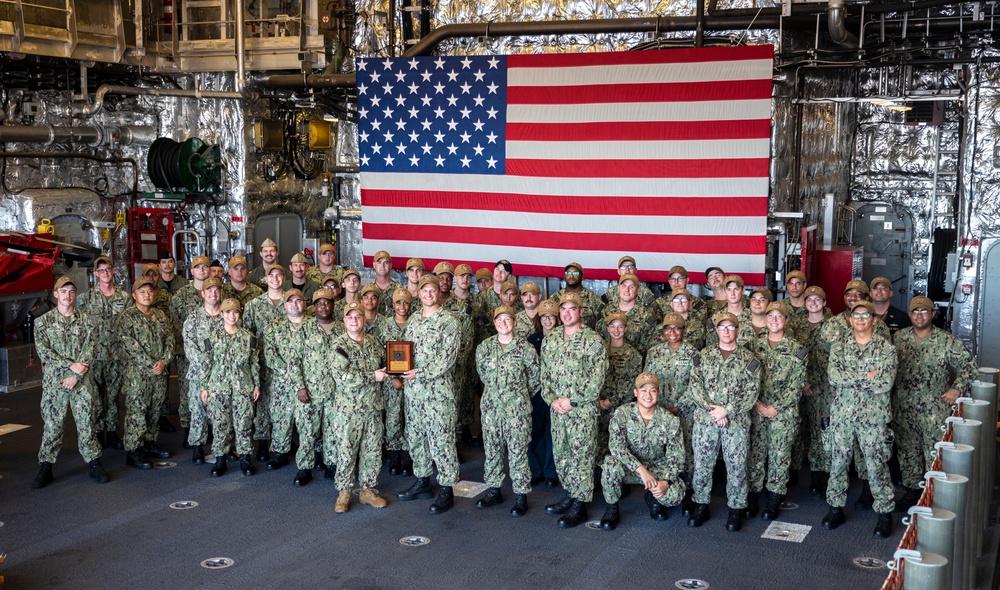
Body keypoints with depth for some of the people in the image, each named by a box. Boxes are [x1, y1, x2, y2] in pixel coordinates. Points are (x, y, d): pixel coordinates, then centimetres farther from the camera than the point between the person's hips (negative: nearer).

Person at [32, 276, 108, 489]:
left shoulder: (87, 321, 4)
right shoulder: (43, 322, 4)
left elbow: (90, 351, -2)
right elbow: (43, 351, -5)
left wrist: (75, 375, -12)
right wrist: (70, 365, -14)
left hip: (81, 381, 0)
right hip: (53, 381, 0)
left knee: (86, 423, 2)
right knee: (52, 424, 2)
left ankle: (95, 465, 10)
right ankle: (45, 468, 10)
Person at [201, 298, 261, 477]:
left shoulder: (248, 337, 3)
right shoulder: (213, 337, 2)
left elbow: (255, 362, 6)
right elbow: (206, 363, 5)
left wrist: (257, 384, 3)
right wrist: (204, 387, 3)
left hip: (243, 387, 0)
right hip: (218, 387, 0)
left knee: (243, 423, 2)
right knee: (221, 424, 4)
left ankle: (245, 458, 14)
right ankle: (220, 459, 14)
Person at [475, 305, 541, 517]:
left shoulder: (525, 348, -5)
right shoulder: (484, 347, 4)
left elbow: (535, 378, 3)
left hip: (517, 408, -3)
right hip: (491, 407, 4)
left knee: (518, 451, -2)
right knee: (492, 450, 11)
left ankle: (521, 496, 6)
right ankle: (493, 490, 24)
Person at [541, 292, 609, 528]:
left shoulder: (592, 341, -9)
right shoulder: (550, 339, 8)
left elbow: (596, 379, -13)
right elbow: (544, 373, 11)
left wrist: (573, 401, -15)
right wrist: (552, 400, -3)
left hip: (583, 409, -6)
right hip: (557, 409, 6)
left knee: (581, 456, -2)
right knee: (560, 454, 14)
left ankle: (580, 505, 6)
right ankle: (570, 496, 29)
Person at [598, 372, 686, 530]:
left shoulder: (670, 420, -9)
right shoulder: (622, 414, -13)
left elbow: (676, 456, -8)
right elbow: (616, 446, -24)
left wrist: (666, 481, -25)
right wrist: (641, 469, -33)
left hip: (657, 468, 1)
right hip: (630, 468, -1)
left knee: (675, 495, -27)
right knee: (611, 464, -35)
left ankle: (654, 498, 13)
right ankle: (612, 509, -8)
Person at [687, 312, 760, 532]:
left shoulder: (748, 359, 1)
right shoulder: (704, 355, 7)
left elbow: (752, 392, -6)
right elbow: (694, 385, -1)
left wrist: (727, 410, -14)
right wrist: (711, 409, -14)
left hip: (737, 422, -1)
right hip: (704, 420, 2)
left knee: (736, 467, 4)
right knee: (702, 465, 7)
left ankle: (736, 510, 17)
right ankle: (701, 506, 21)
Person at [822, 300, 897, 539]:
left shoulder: (885, 348, -1)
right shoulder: (839, 347, 5)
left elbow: (886, 383, -15)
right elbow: (834, 377, -10)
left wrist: (850, 378, -13)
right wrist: (867, 376, -15)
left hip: (873, 417, -2)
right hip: (842, 414, 2)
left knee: (877, 466, 1)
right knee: (838, 463, 9)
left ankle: (885, 513, 14)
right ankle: (836, 508, 23)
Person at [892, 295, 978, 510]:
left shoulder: (947, 341, -6)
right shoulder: (899, 338, 4)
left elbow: (970, 367, -3)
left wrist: (956, 389, -11)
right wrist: (891, 397, 6)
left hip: (935, 411, -4)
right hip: (903, 409, 4)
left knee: (935, 454, -3)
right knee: (907, 451, 12)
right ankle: (912, 490, 25)